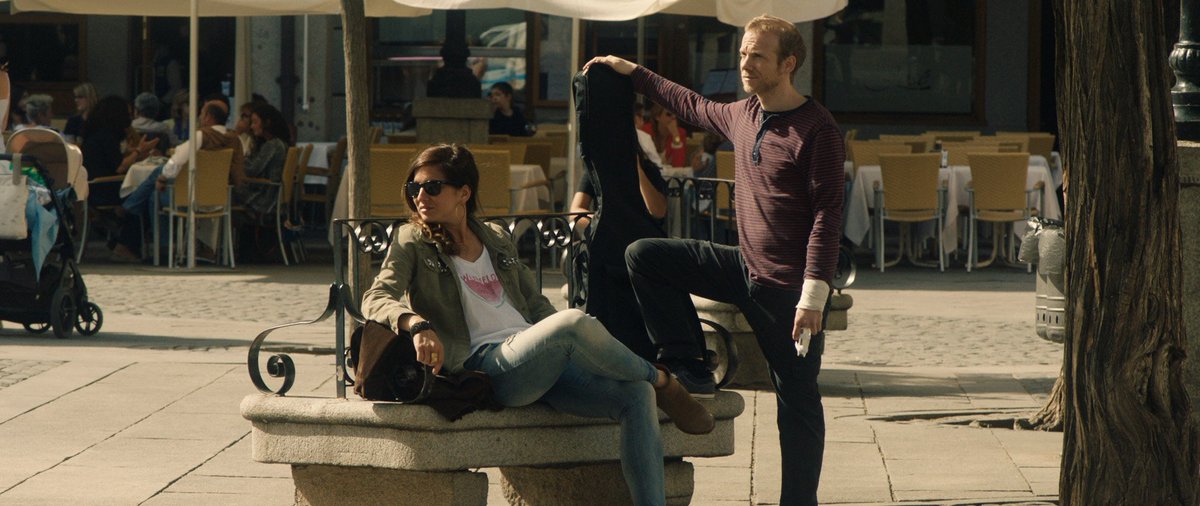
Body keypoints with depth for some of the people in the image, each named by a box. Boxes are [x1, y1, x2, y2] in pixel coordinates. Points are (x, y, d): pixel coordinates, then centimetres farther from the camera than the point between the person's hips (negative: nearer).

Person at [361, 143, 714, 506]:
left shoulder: (496, 240, 25)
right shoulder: (413, 243, 10)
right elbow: (376, 299, -5)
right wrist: (417, 324, -28)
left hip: (543, 363, 6)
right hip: (485, 365, -6)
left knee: (637, 395, -19)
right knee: (576, 322, -32)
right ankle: (663, 383, -6)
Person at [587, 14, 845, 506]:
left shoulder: (817, 129, -15)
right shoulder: (741, 115, 8)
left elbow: (826, 215, -18)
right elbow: (694, 105, 31)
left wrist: (813, 296, -23)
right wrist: (633, 73, 36)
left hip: (789, 286, -8)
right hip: (745, 267, 8)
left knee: (797, 402, -2)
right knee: (645, 257, 3)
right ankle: (689, 369, 6)